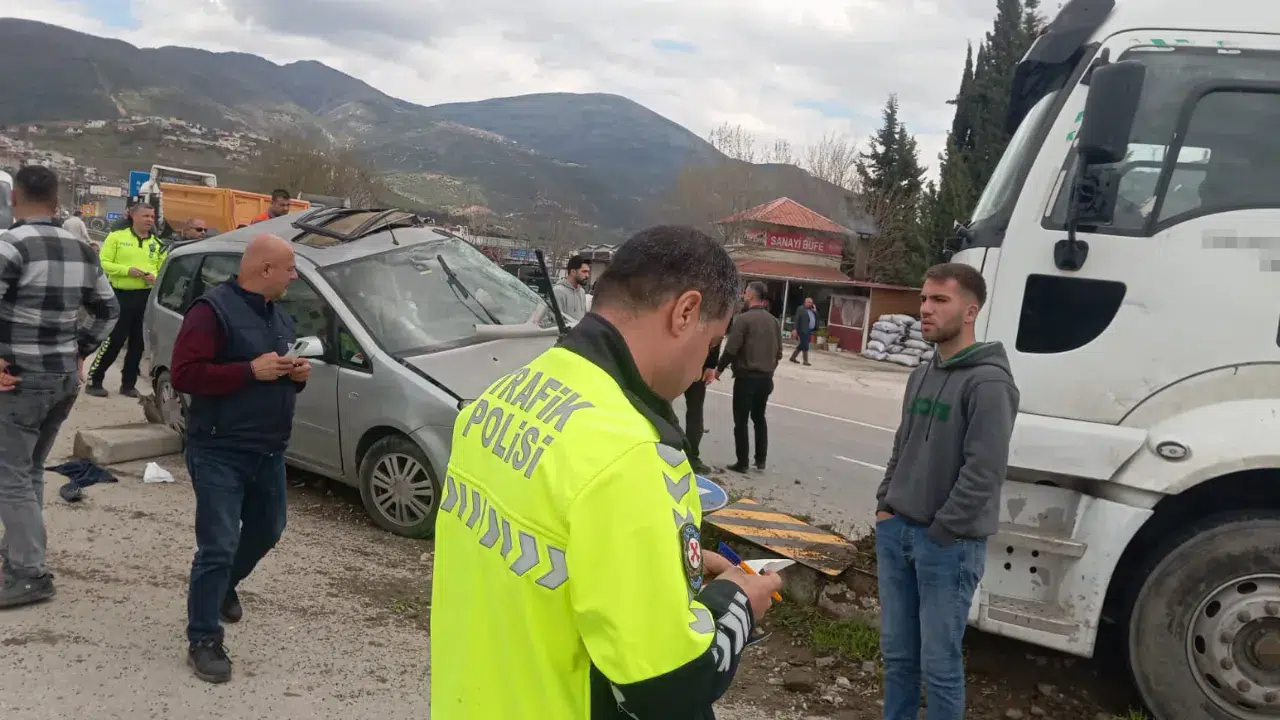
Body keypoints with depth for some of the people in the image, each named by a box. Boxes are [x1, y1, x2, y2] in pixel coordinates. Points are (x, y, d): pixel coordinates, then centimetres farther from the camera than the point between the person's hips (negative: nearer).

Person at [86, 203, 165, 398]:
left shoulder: (157, 244, 10)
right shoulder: (117, 237, -2)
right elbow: (103, 263, -6)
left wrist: (155, 276, -9)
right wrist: (127, 270, -18)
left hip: (147, 297, 4)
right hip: (121, 295, -4)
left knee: (138, 342, 8)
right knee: (114, 340, -6)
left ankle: (128, 383, 18)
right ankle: (94, 380, 7)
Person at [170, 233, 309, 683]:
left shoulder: (280, 317, 12)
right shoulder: (213, 309, -15)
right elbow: (184, 374, -22)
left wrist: (296, 375, 0)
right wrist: (251, 370, -26)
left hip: (270, 451, 8)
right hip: (220, 452, -8)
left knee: (267, 531, 21)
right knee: (219, 545, -7)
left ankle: (226, 585, 48)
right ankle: (203, 640, 6)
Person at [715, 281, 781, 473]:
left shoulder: (743, 319, -14)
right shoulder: (772, 320, 6)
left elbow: (731, 349, -15)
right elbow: (778, 351, 10)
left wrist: (719, 368, -1)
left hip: (746, 376, -6)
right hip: (766, 377, 6)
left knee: (741, 420, 3)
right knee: (759, 418, 19)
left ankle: (742, 462, 5)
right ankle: (761, 460, 21)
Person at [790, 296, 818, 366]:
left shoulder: (812, 310, 18)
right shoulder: (800, 309, -4)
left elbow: (816, 318, 14)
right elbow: (796, 319, -10)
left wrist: (815, 311, 1)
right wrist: (794, 329, -18)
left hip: (809, 331, 8)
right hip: (803, 330, -8)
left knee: (802, 345, 12)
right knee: (805, 346, -7)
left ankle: (793, 357, 22)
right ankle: (805, 361, -1)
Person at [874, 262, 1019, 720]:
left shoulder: (988, 383, -15)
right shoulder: (922, 374, 11)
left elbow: (983, 473, -19)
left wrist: (940, 533, -14)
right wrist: (885, 505, 9)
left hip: (948, 544, -7)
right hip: (896, 531, 7)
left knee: (939, 663, 4)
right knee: (896, 652, 16)